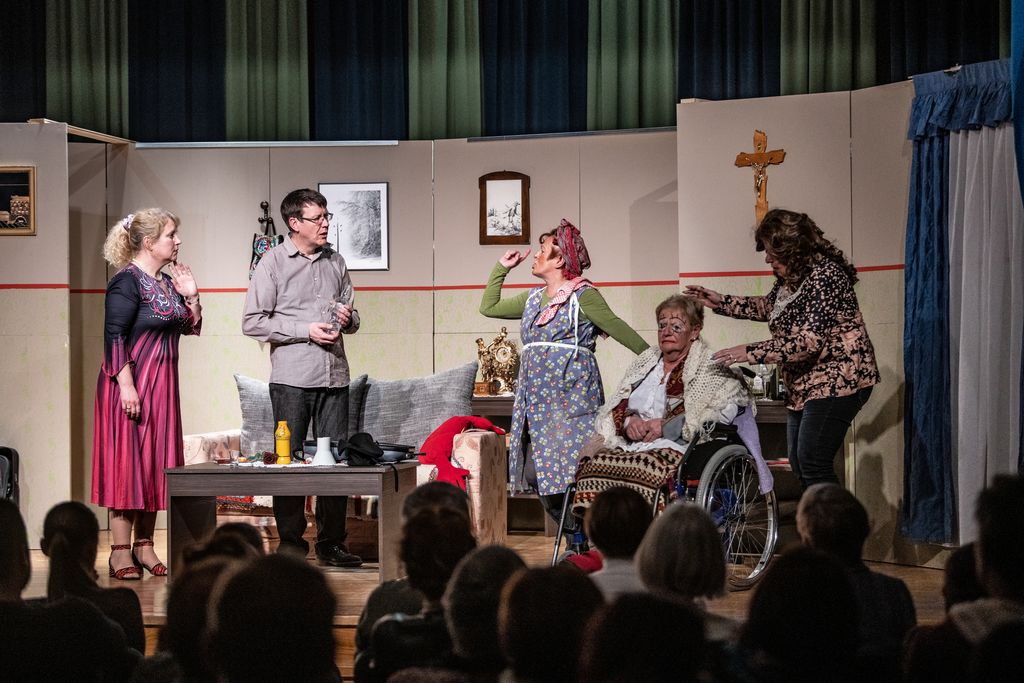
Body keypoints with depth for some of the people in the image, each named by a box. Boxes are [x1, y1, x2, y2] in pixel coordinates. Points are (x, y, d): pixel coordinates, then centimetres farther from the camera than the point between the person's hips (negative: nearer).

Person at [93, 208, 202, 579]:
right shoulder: (127, 282, -12)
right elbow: (114, 336, -17)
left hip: (162, 383, 8)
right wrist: (126, 385, -23)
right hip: (132, 384, -8)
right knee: (127, 461, -5)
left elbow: (190, 327, 20)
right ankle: (121, 551, -1)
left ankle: (144, 545, 16)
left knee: (156, 462, 9)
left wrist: (191, 296, 4)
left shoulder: (166, 280, 12)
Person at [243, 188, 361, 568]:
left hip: (334, 375, 4)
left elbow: (351, 319, 24)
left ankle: (331, 543, 11)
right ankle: (291, 543, 8)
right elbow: (252, 322, -6)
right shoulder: (273, 263, -1)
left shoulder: (335, 262, 15)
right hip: (292, 378, -4)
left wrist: (348, 319, -1)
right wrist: (306, 330, -12)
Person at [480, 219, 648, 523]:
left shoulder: (583, 295, -3)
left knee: (571, 469, -13)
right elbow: (488, 307, 29)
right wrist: (502, 267, 26)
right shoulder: (532, 299, 20)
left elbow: (620, 330, -6)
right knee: (534, 473, 2)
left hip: (571, 396, -8)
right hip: (536, 397, 8)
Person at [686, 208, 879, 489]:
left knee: (812, 464, -16)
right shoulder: (790, 279, 10)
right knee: (799, 465, 10)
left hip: (837, 382, -11)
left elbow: (808, 341, -28)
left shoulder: (824, 276, -20)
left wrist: (750, 352, -26)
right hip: (807, 387, 11)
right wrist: (721, 302, 19)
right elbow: (767, 307, 31)